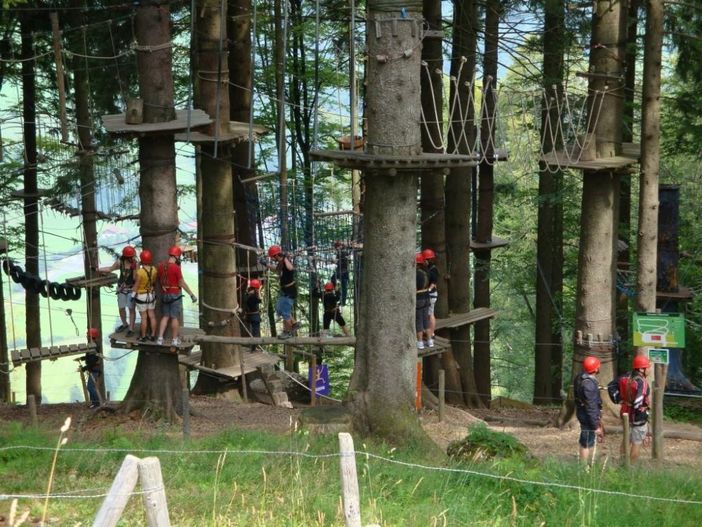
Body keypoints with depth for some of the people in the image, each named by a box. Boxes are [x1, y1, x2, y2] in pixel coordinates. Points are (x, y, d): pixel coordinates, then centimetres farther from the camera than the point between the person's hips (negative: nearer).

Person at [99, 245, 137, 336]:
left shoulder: (135, 264, -21)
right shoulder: (119, 261, -13)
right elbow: (110, 269, 4)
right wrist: (97, 269, 2)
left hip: (132, 288, -3)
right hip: (121, 288, 3)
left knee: (131, 309, 1)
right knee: (121, 308, 14)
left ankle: (131, 329, 12)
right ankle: (125, 324, 37)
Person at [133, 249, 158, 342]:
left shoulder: (140, 272, -24)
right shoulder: (154, 270, -10)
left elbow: (136, 285, -14)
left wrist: (133, 295, -2)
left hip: (141, 296, -5)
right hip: (151, 295, 5)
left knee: (144, 317, 4)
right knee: (152, 316, 12)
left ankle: (143, 337, 13)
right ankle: (153, 335, 19)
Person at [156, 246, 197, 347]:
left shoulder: (161, 266, 0)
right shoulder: (176, 267, -19)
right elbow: (182, 283, -15)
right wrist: (192, 294, -8)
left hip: (164, 294, 6)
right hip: (175, 295, -5)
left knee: (165, 317, 13)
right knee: (175, 318, 4)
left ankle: (160, 338, 6)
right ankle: (174, 340, 11)